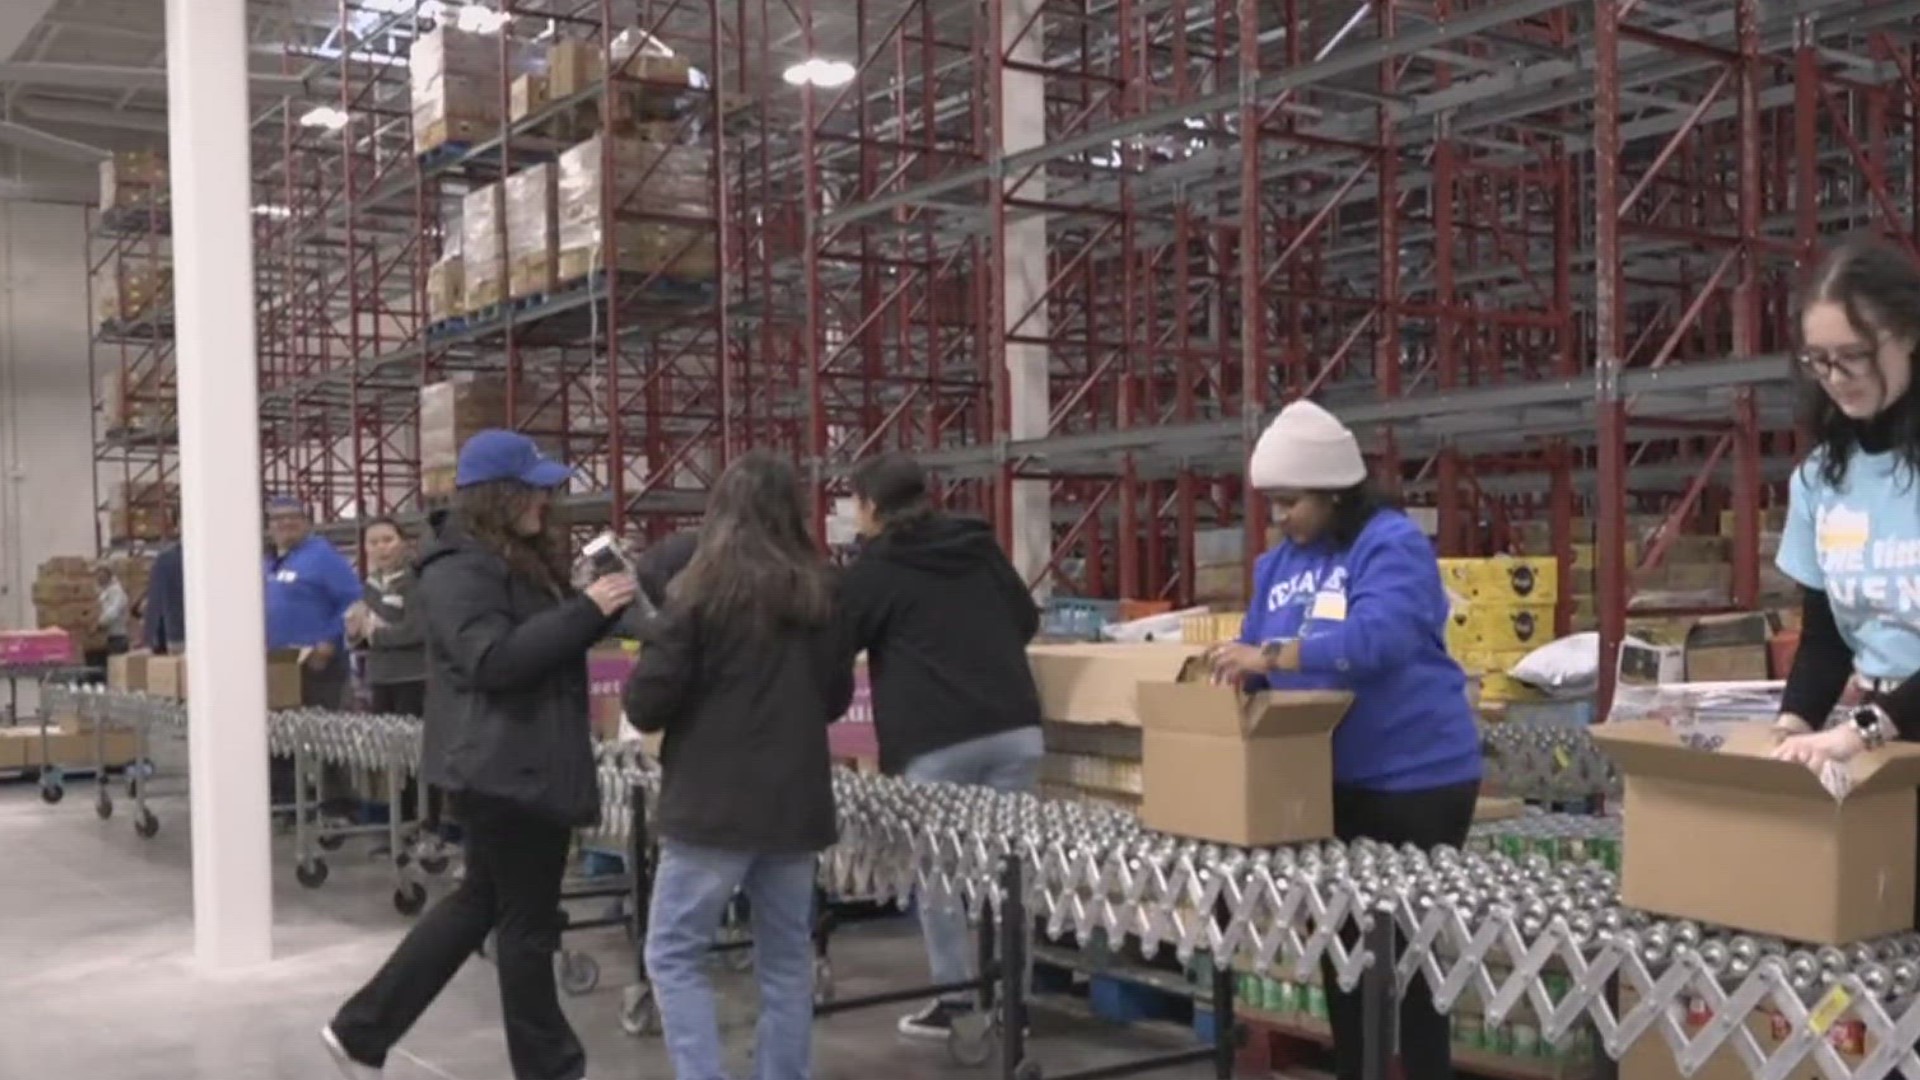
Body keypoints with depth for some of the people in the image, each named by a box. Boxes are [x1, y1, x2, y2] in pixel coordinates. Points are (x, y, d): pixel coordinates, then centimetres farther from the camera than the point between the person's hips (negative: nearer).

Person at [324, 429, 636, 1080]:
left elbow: (547, 639, 23)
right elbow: (495, 659, -27)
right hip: (503, 770, -11)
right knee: (528, 922, 1)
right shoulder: (459, 570, -16)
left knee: (481, 902, 18)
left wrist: (600, 608, 4)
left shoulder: (526, 558, 15)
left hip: (526, 766, 11)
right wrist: (587, 610, -27)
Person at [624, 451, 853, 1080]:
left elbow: (646, 705, -9)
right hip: (796, 802, 5)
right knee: (787, 959, 12)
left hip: (713, 803, -5)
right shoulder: (820, 593, 5)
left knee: (673, 955, 5)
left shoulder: (702, 592, -9)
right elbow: (838, 698, 16)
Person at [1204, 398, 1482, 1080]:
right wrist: (1231, 673, -13)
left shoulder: (1393, 545, -14)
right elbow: (1259, 657, 9)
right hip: (1326, 781, 8)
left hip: (1413, 778, -7)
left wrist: (1271, 654, -39)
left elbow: (1375, 637, -31)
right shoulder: (1278, 562, 9)